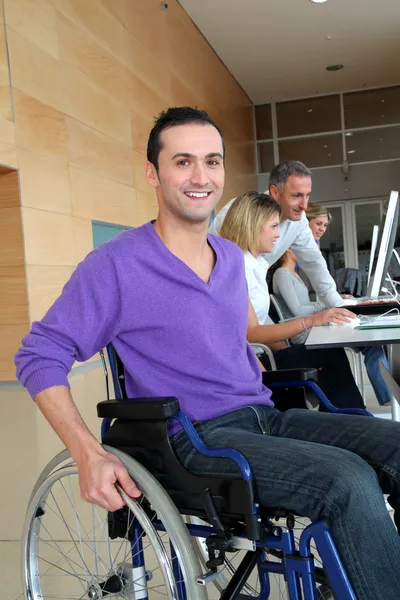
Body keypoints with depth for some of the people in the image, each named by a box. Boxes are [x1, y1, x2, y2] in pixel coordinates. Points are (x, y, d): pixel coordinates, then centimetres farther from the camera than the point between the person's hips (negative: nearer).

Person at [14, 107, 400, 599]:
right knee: (350, 482, -29)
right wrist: (87, 454, -16)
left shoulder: (232, 258, 13)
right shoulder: (115, 266, -9)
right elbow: (39, 355, -6)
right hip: (196, 439, -7)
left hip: (264, 417, 7)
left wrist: (263, 388, 14)